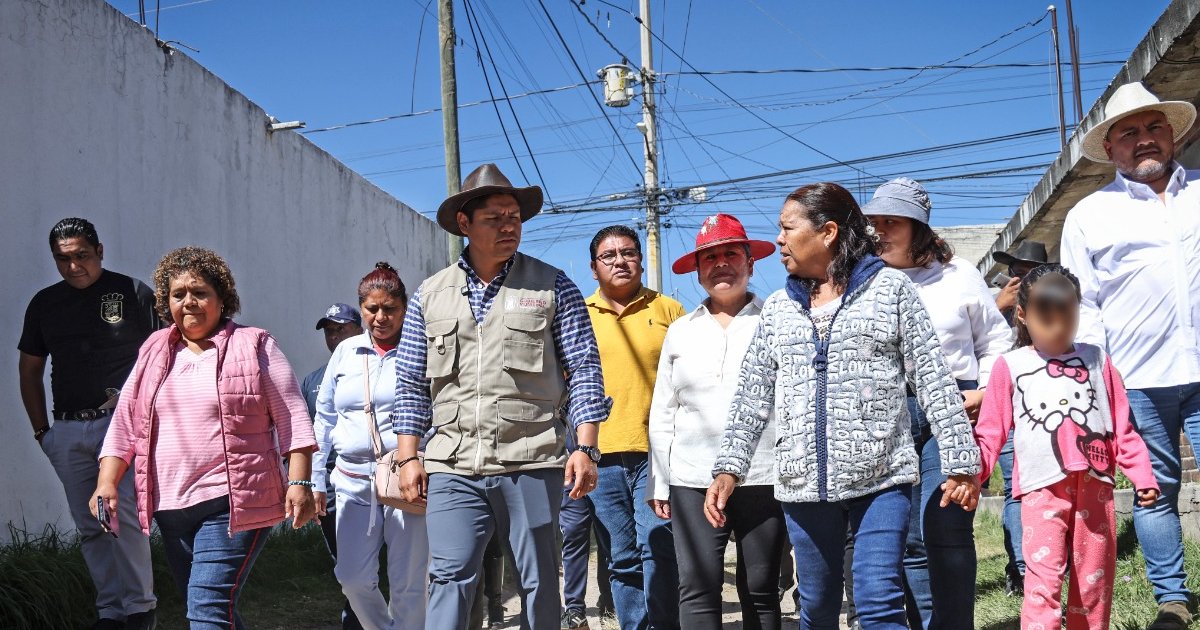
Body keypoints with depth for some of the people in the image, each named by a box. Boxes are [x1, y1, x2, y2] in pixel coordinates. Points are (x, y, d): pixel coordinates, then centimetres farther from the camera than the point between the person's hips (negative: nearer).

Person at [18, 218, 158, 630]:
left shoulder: (133, 293, -1)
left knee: (123, 513, -13)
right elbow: (30, 370, 18)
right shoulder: (44, 303, 12)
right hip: (68, 430, 5)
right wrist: (41, 429, 11)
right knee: (90, 527, 7)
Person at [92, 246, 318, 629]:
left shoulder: (254, 347, 0)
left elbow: (291, 419, -2)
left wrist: (298, 484, -10)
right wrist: (107, 482, 3)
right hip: (170, 507, 6)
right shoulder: (154, 353, 13)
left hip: (233, 504, -6)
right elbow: (125, 425, 14)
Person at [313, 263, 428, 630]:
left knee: (407, 583, 0)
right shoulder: (346, 352, 10)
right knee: (353, 578, 4)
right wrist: (315, 480, 11)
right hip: (354, 481, 4)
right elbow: (325, 418, 15)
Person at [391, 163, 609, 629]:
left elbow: (584, 372, 1)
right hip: (453, 468, 2)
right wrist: (408, 457, 6)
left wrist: (585, 448, -7)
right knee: (449, 578, -3)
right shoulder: (430, 295, 11)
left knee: (539, 584, 7)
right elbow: (411, 384, 13)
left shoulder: (553, 288, 4)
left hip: (531, 465, -1)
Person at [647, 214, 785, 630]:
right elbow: (662, 414, 15)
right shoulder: (680, 331, 14)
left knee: (760, 592, 5)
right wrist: (658, 484, 10)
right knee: (697, 589, -3)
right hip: (693, 481, 2)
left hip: (764, 478, -2)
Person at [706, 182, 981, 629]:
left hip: (881, 477, -4)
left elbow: (934, 382, 0)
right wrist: (729, 468, 0)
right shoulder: (777, 308, 12)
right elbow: (752, 396, 11)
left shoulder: (891, 289, 2)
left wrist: (960, 463, -4)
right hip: (803, 484, 4)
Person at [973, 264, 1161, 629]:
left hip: (1095, 486, 3)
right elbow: (991, 432, 5)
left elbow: (1122, 427, 13)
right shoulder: (1010, 367, 5)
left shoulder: (1096, 360, 12)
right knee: (1043, 582, -12)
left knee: (1094, 582, 9)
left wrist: (1142, 475, 6)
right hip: (1043, 488, -3)